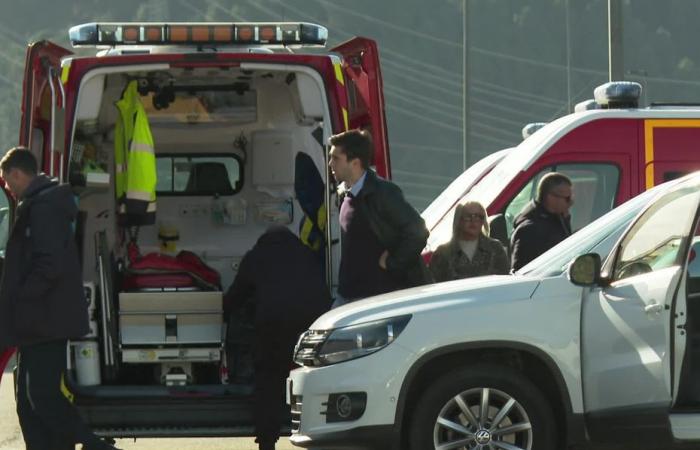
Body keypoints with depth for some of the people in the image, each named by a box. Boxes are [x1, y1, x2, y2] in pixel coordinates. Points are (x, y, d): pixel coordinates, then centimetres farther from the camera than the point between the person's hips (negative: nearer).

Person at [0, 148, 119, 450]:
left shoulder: (42, 207, -15)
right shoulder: (36, 205, 18)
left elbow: (50, 263, -24)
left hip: (46, 321, -10)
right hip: (41, 323, 10)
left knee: (43, 395, -11)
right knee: (29, 398, 11)